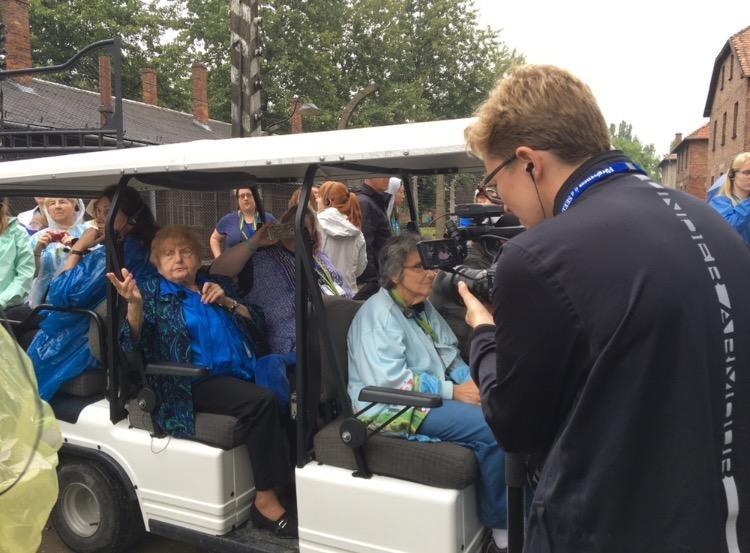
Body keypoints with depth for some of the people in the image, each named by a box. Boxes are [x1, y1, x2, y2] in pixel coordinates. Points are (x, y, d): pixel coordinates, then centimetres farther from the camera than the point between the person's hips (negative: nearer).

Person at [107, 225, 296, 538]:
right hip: (195, 383, -5)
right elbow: (133, 343, -7)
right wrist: (135, 303, -24)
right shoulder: (153, 293, 8)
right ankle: (266, 501, -22)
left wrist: (226, 301, -3)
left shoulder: (213, 286, 20)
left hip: (239, 373, 5)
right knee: (262, 403, -30)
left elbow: (253, 321, 15)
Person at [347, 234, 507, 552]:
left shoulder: (422, 306, 12)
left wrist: (471, 381, -6)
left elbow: (448, 354, 15)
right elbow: (391, 380, -23)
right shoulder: (378, 313, -15)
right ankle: (499, 521, -3)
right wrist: (452, 391, -21)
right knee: (491, 426, -23)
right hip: (394, 407, -8)